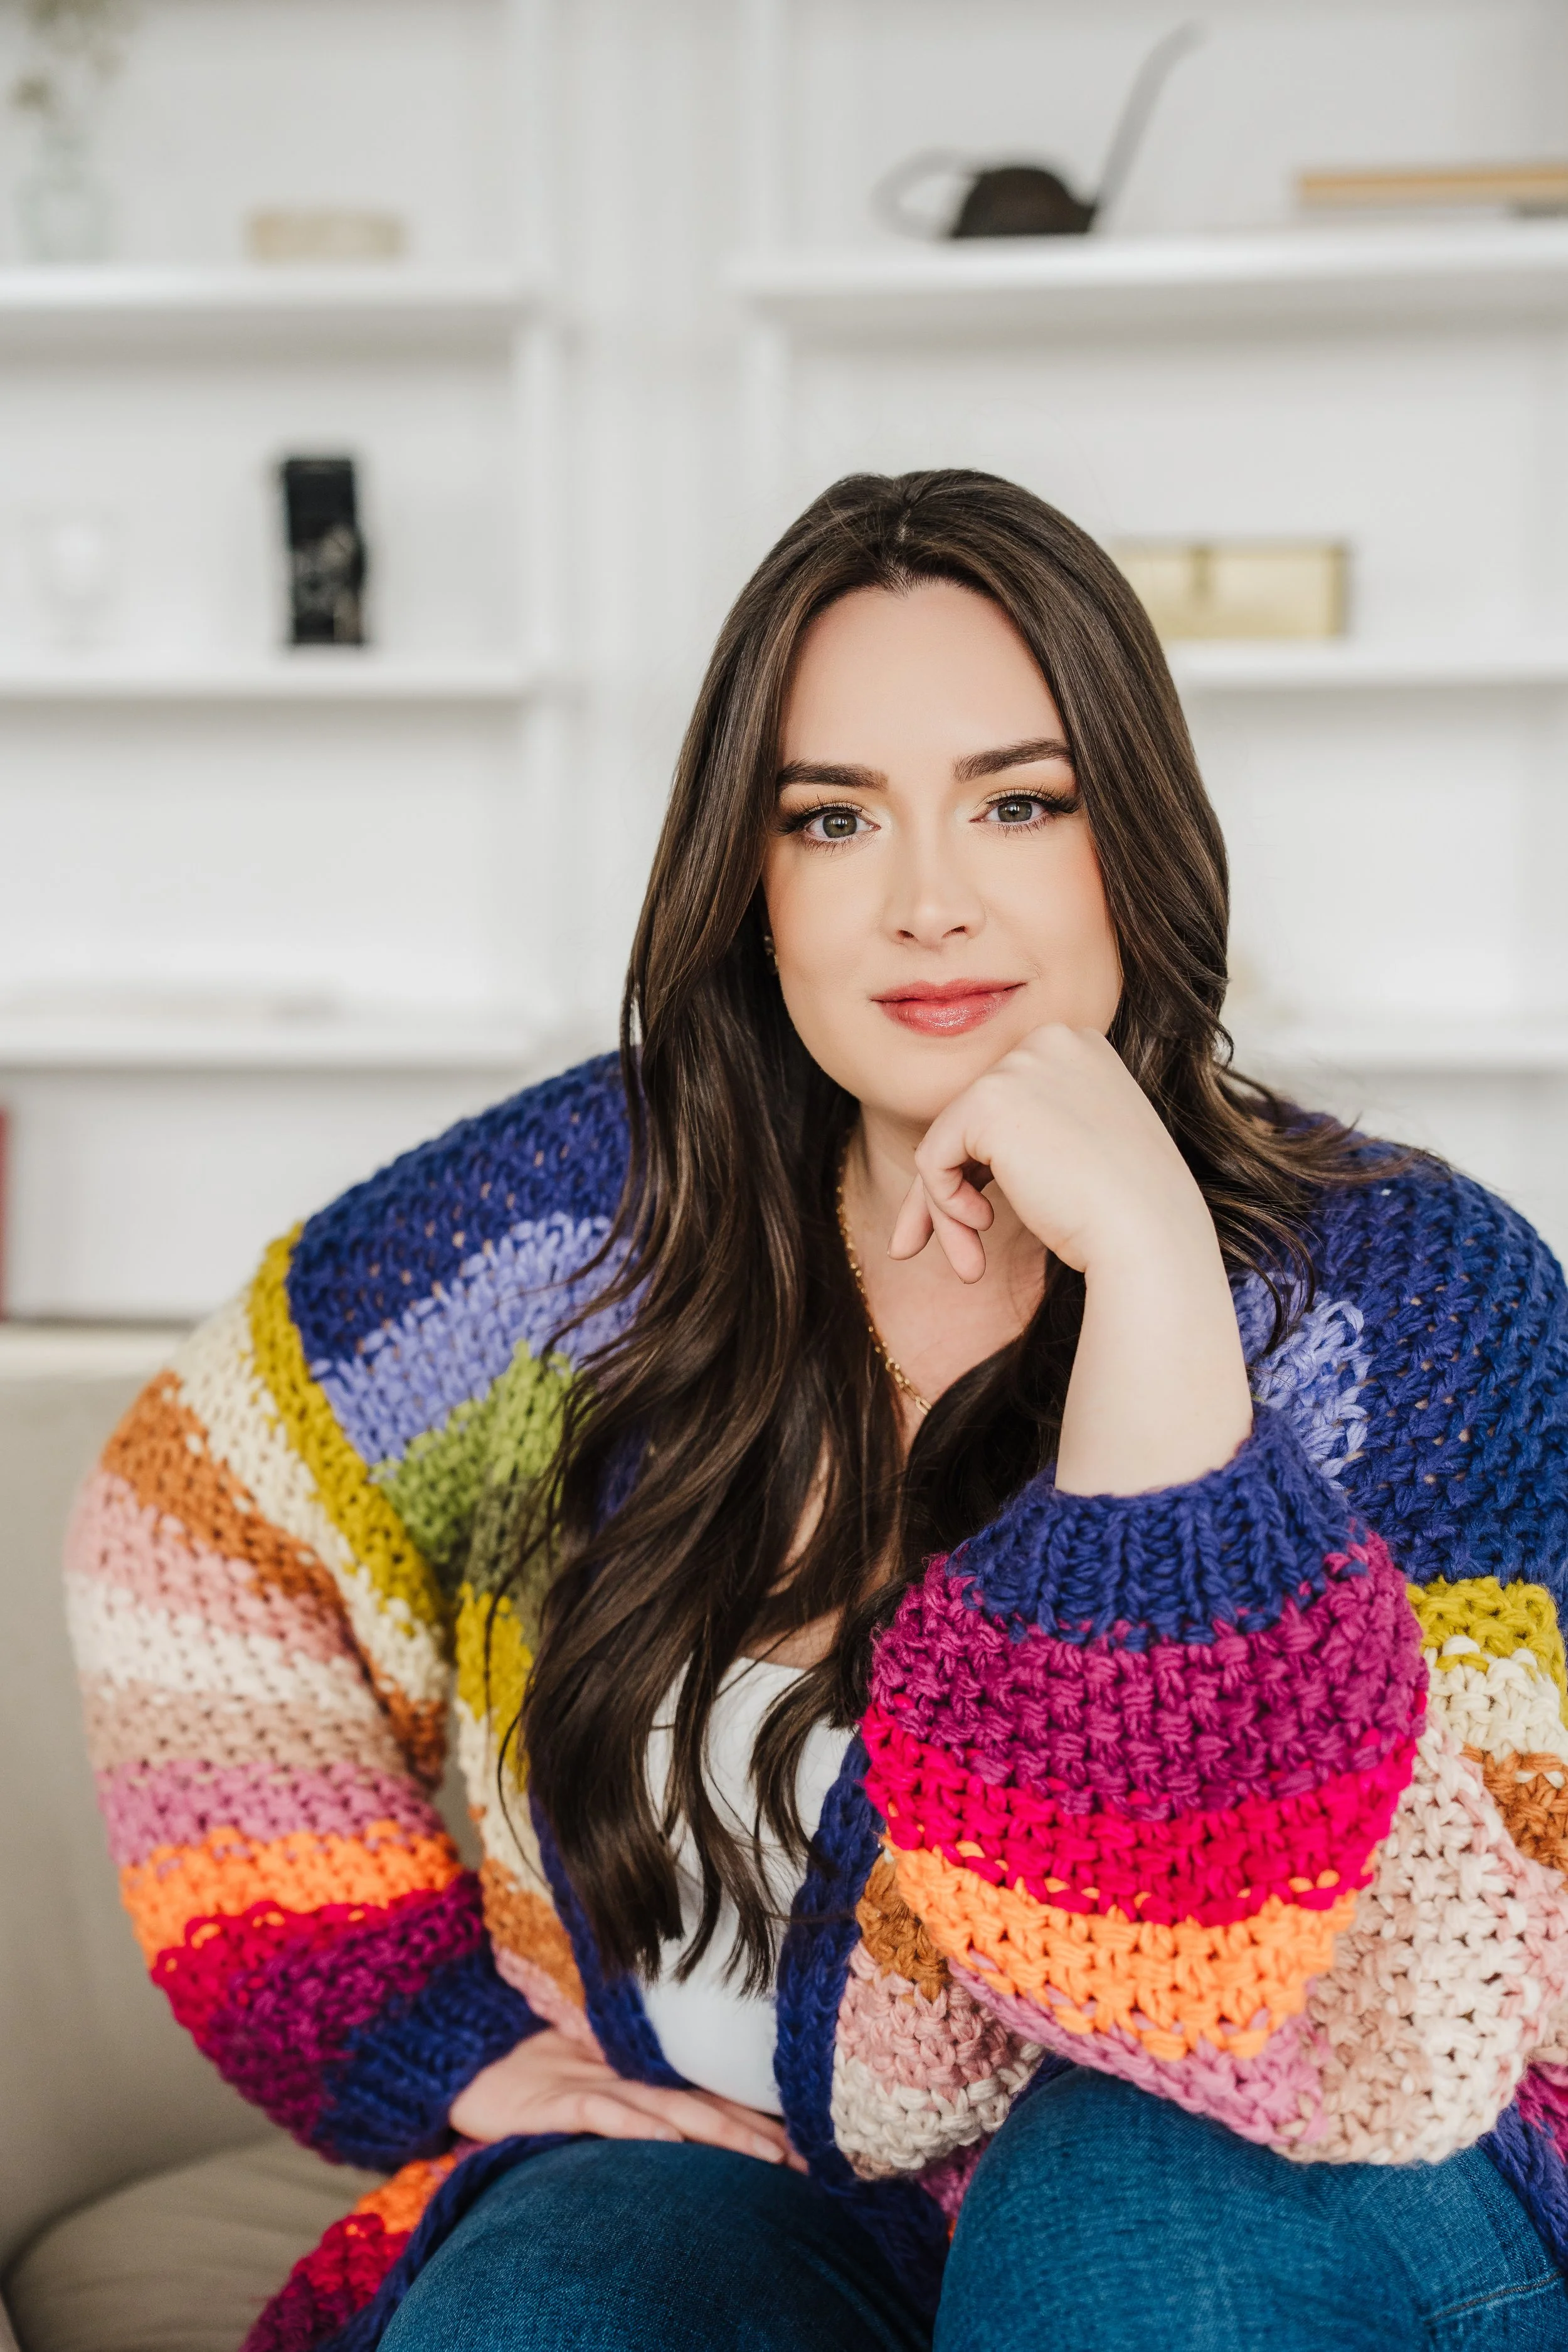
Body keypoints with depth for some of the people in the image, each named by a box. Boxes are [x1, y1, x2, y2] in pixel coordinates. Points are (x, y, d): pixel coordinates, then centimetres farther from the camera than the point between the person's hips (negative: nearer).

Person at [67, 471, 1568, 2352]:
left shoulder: (1411, 1293, -13)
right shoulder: (588, 1213, -4)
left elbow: (1355, 2035, -26)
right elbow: (189, 1528, 9)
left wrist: (1147, 1267, -30)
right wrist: (442, 2036, 1)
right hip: (708, 2176, 1)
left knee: (1151, 2185, -34)